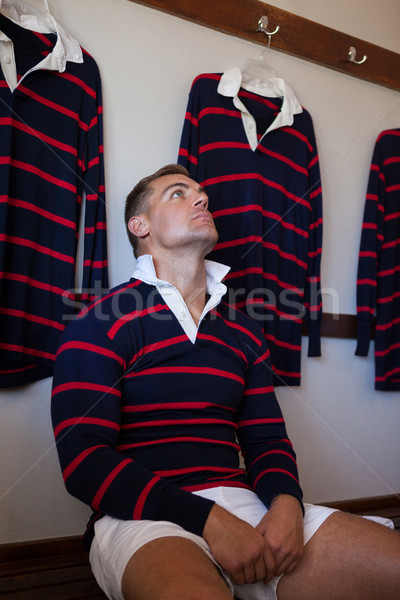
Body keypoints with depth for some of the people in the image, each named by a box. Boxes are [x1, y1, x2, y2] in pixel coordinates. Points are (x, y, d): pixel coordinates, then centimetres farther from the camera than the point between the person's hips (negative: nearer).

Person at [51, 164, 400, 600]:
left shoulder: (243, 331, 14)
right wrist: (209, 520, -18)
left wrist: (286, 503, -9)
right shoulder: (101, 323, -2)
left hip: (240, 500, 5)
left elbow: (267, 440, 15)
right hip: (141, 516, -5)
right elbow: (83, 458, -10)